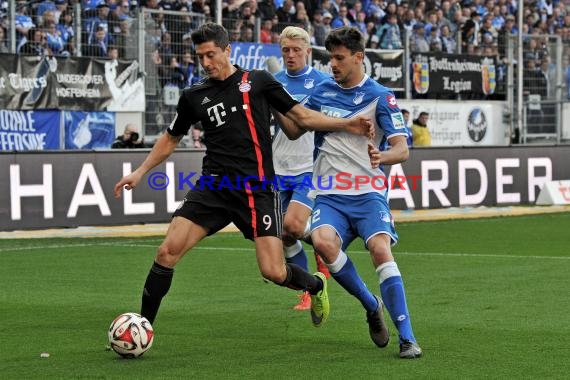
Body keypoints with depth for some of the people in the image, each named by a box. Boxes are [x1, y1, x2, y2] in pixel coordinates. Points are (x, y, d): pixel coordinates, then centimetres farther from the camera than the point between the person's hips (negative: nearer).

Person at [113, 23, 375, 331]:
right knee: (167, 252, -14)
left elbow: (303, 117, 7)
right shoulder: (194, 96, 10)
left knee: (274, 272, -10)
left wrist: (347, 125, -5)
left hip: (257, 188, -2)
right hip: (213, 186, 3)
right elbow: (170, 139, 25)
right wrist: (140, 172, 17)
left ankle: (316, 285, 26)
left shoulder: (258, 81, 4)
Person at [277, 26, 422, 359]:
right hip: (330, 194, 3)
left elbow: (402, 149, -12)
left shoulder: (380, 95, -3)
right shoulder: (323, 92, 10)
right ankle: (372, 305, -4)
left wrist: (382, 157, -33)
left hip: (368, 193, -3)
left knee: (381, 250, -26)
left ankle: (407, 337, -18)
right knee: (323, 241, -27)